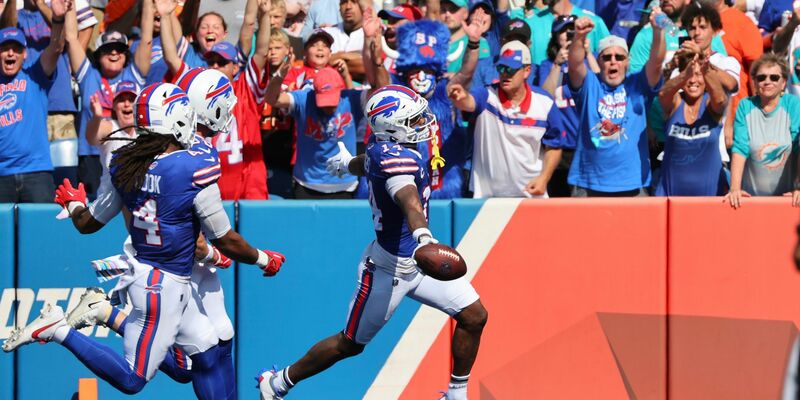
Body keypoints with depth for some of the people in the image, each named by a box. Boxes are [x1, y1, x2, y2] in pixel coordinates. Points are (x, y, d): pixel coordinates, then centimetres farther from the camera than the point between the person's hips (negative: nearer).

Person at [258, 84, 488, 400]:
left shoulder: (381, 150, 0)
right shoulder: (396, 158, -28)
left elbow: (365, 163, 26)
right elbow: (409, 201, -48)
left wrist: (347, 163, 50)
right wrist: (423, 237, -67)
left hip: (417, 260, 9)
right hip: (389, 268, -9)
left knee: (474, 316, 4)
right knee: (350, 344, 6)